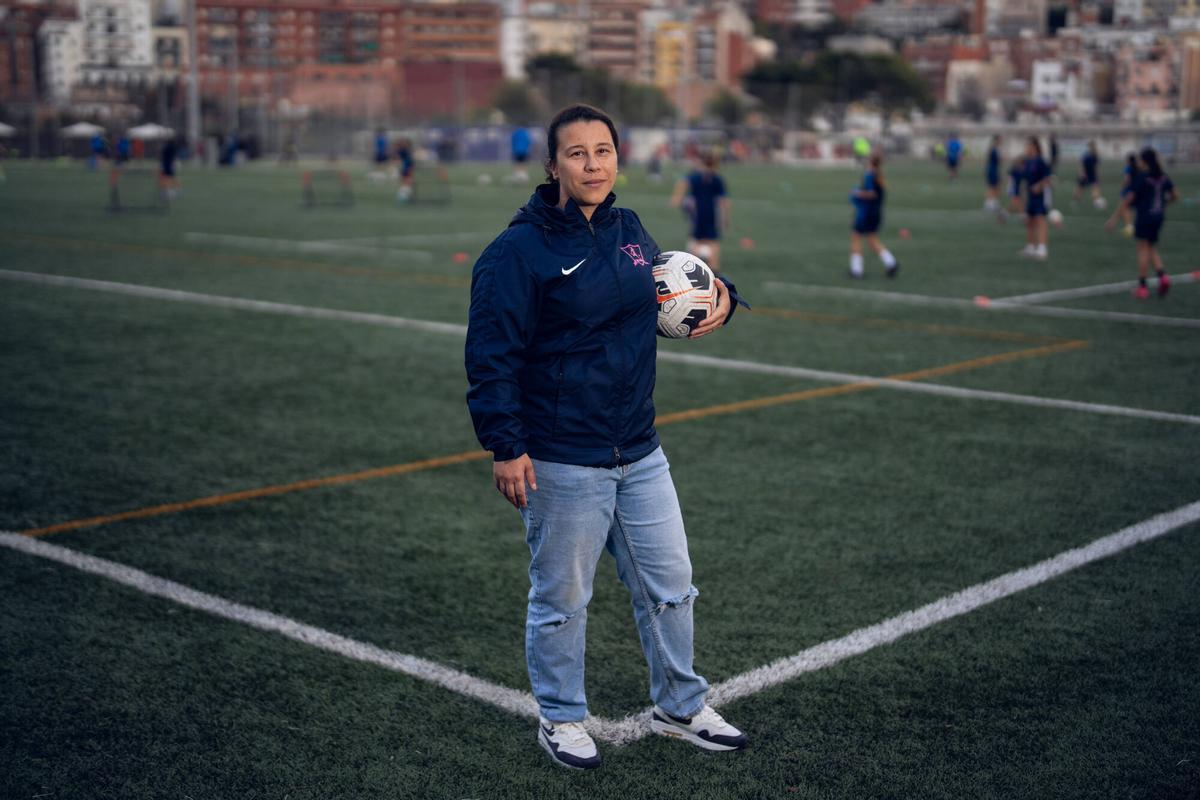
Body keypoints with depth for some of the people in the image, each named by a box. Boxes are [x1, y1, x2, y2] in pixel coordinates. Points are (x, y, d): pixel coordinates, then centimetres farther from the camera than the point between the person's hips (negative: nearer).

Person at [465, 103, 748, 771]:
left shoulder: (630, 229, 7)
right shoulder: (521, 250, -14)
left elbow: (664, 288, 26)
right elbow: (492, 353, -14)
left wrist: (717, 295, 6)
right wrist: (505, 447, -18)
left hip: (641, 456, 7)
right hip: (562, 465, -6)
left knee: (671, 586, 15)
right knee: (562, 600, 8)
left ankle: (681, 708, 34)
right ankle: (561, 719, 29)